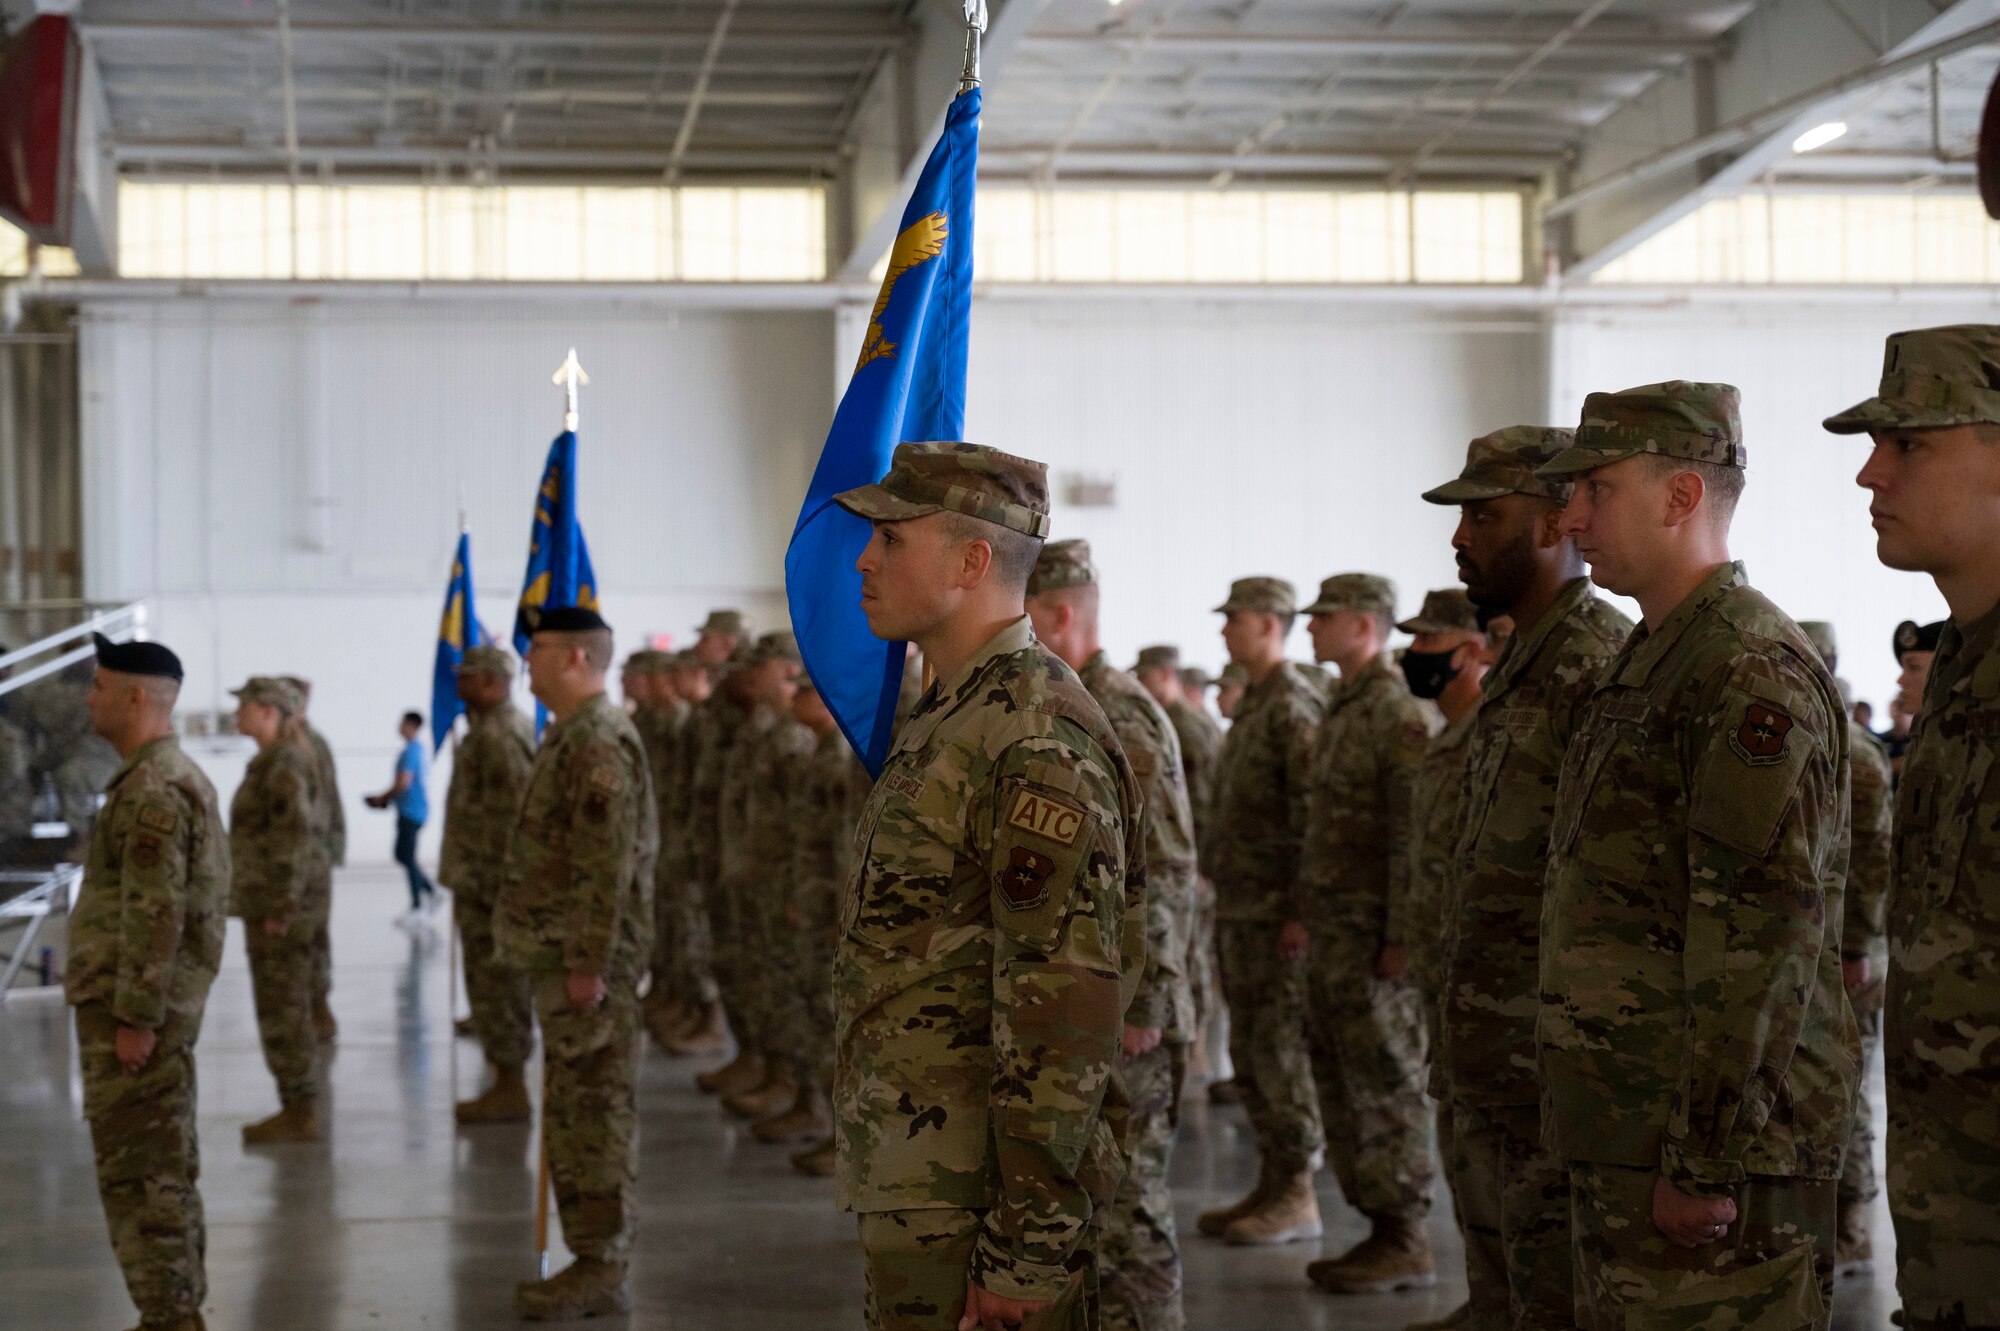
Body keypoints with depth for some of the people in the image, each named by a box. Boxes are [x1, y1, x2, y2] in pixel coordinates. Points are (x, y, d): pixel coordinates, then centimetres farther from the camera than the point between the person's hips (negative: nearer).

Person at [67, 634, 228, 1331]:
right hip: (156, 1005, 10)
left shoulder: (152, 790, -18)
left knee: (137, 1171, -5)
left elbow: (156, 915, -23)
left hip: (134, 1009, -10)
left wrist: (135, 1017, -22)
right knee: (164, 1168, 15)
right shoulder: (180, 776, 14)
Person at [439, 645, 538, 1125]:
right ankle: (510, 1083, 20)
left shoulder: (496, 737, -18)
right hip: (493, 880, 11)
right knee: (508, 988, 14)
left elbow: (509, 816, -23)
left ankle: (508, 1089, -1)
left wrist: (484, 886, -21)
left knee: (495, 986, -5)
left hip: (486, 881, -11)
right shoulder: (517, 728, 15)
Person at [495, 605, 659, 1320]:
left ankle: (601, 1269, -2)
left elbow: (609, 864, -22)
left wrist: (588, 963, -23)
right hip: (562, 957, 11)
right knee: (578, 1117, 13)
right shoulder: (573, 737, 17)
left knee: (593, 1115, -6)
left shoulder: (598, 742, -16)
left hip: (586, 962, -11)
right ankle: (593, 1261, 19)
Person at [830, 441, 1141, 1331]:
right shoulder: (949, 722, 15)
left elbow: (1063, 1010, -23)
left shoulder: (1039, 742, -18)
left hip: (975, 1205, -10)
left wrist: (1029, 1249, -23)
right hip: (918, 1183, 10)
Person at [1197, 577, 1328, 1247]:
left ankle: (1299, 1196, -1)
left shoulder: (1295, 707, -13)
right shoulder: (1252, 706, 17)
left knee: (1283, 1049, -6)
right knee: (1249, 1050, 11)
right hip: (1239, 907, 10)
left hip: (1278, 909, -10)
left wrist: (1302, 910, -21)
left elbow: (1316, 814, -18)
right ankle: (1272, 1184, 17)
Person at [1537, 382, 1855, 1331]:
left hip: (1712, 1145, -10)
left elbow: (1766, 932, -23)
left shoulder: (1753, 672, -16)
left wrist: (1706, 1161, -23)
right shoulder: (1649, 660, 17)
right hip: (1623, 1131, 10)